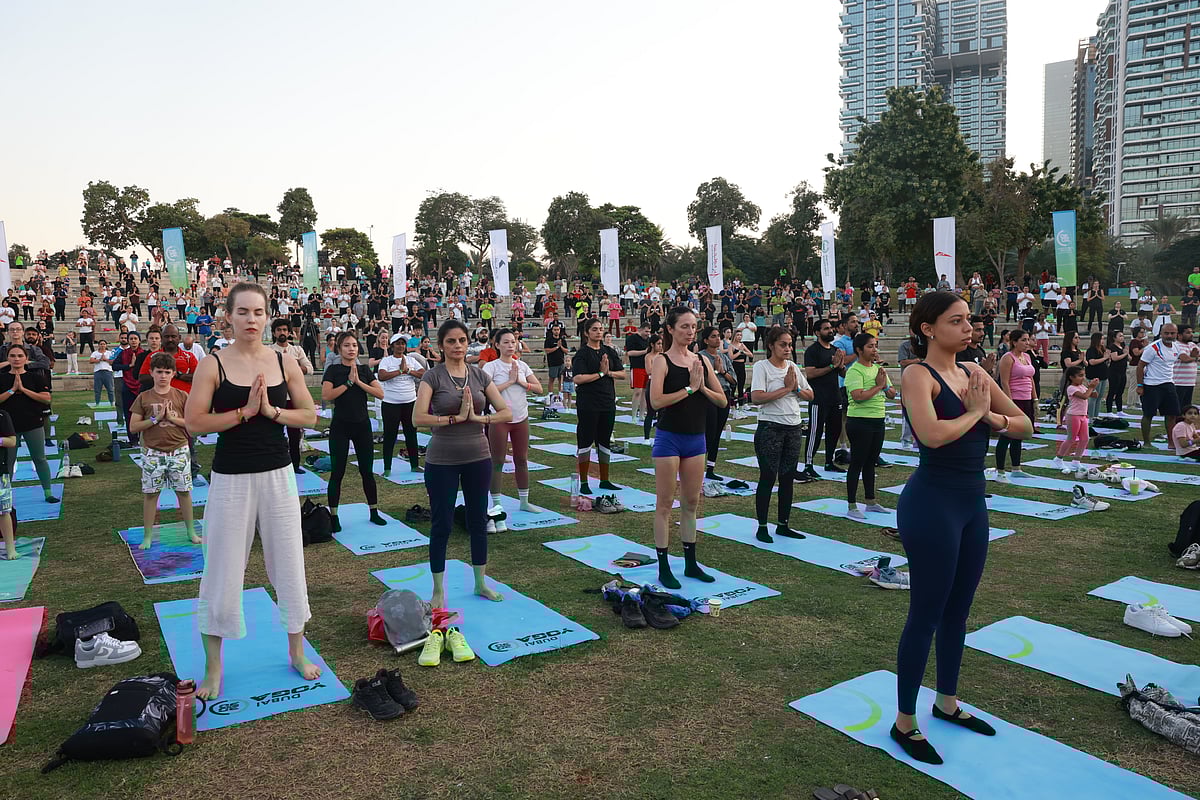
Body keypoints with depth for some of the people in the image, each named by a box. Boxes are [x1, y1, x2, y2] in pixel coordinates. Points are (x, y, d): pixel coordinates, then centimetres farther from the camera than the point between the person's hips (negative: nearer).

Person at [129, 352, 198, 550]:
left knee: (184, 491, 7)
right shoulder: (144, 398, 1)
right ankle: (147, 536, 16)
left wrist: (172, 418, -13)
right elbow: (133, 427, -1)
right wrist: (155, 419, -13)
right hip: (153, 453, 0)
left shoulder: (181, 396, 2)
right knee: (150, 493, 6)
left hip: (179, 451, 0)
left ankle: (191, 531, 19)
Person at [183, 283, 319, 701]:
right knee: (222, 572, 5)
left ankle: (297, 652, 29)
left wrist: (272, 411, -14)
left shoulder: (284, 362, 1)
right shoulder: (213, 365, -6)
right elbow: (194, 422, -11)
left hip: (277, 475, 2)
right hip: (231, 479, -2)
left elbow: (309, 416, 1)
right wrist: (244, 412, -18)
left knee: (289, 564, 11)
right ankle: (213, 666, 23)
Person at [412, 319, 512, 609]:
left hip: (478, 457, 4)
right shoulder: (433, 376, -7)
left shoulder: (479, 375, 3)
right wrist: (456, 417, -21)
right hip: (442, 461, -3)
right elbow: (418, 418, -18)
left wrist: (479, 417, -15)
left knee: (478, 520, 14)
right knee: (441, 524, 5)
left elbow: (506, 412, 0)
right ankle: (438, 590, 21)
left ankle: (481, 583, 30)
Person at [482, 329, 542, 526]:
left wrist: (520, 381, -12)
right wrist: (510, 381, -18)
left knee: (522, 460, 12)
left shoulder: (522, 365, 6)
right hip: (500, 419, -4)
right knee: (497, 462, 1)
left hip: (521, 419, 5)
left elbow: (539, 389, 2)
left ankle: (524, 502, 24)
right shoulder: (491, 366, -7)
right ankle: (496, 506, 9)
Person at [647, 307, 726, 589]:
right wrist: (690, 388, -19)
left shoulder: (702, 361, 6)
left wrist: (703, 387, -12)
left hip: (696, 439, 5)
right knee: (665, 504, 3)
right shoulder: (663, 361, -9)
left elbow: (722, 400, 5)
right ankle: (663, 568, 12)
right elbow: (656, 401, -23)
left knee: (691, 504, 14)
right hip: (669, 438, -5)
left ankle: (691, 563, 26)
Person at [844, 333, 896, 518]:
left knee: (871, 462, 17)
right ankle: (851, 507, 5)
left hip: (878, 420, 8)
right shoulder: (855, 371, -12)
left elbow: (892, 394, 14)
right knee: (857, 463, -2)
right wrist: (878, 385, -15)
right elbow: (858, 396, -26)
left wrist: (885, 386, -7)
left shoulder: (878, 369, 13)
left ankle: (871, 501, 28)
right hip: (860, 421, -8)